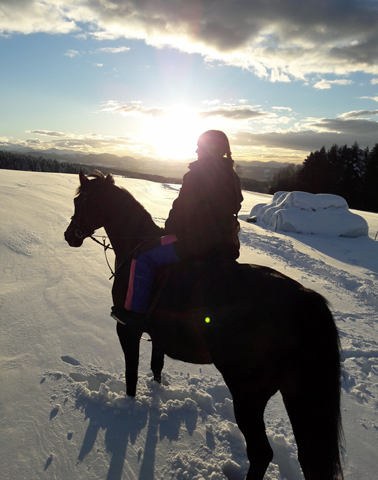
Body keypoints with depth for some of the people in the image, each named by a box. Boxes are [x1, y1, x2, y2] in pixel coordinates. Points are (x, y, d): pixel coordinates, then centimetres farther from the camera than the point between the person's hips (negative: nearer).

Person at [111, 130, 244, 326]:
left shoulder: (196, 174, -14)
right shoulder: (232, 176, 11)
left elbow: (181, 211, -14)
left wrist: (170, 230, 6)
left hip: (197, 243, -9)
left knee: (143, 255, 3)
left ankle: (135, 311, 9)